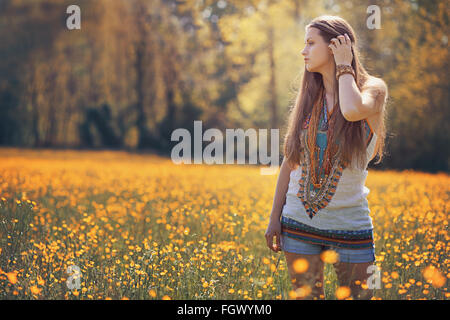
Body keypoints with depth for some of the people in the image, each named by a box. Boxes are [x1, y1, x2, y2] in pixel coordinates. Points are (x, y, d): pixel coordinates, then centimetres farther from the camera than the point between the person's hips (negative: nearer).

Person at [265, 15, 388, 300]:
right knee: (306, 295, 7)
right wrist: (274, 217, 7)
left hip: (350, 221, -3)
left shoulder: (373, 88, -4)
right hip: (300, 221, 4)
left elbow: (353, 111, -30)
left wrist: (344, 66, -13)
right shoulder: (309, 97, 7)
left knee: (359, 295, 1)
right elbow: (290, 160, 9)